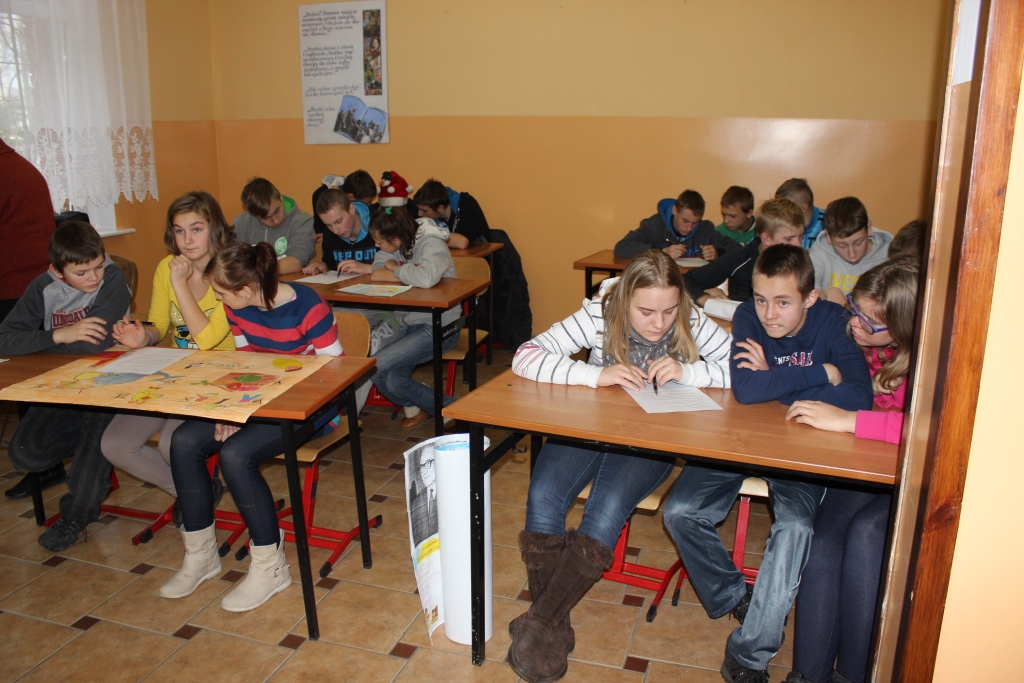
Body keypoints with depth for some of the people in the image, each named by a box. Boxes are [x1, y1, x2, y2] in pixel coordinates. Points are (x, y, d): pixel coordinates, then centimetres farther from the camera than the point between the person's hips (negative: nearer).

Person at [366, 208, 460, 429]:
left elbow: (426, 278, -36)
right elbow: (376, 274, -7)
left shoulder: (432, 245, -18)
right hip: (409, 325, 7)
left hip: (437, 328, -6)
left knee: (376, 367, -16)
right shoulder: (395, 247, 3)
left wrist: (397, 270, -18)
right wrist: (407, 274, -21)